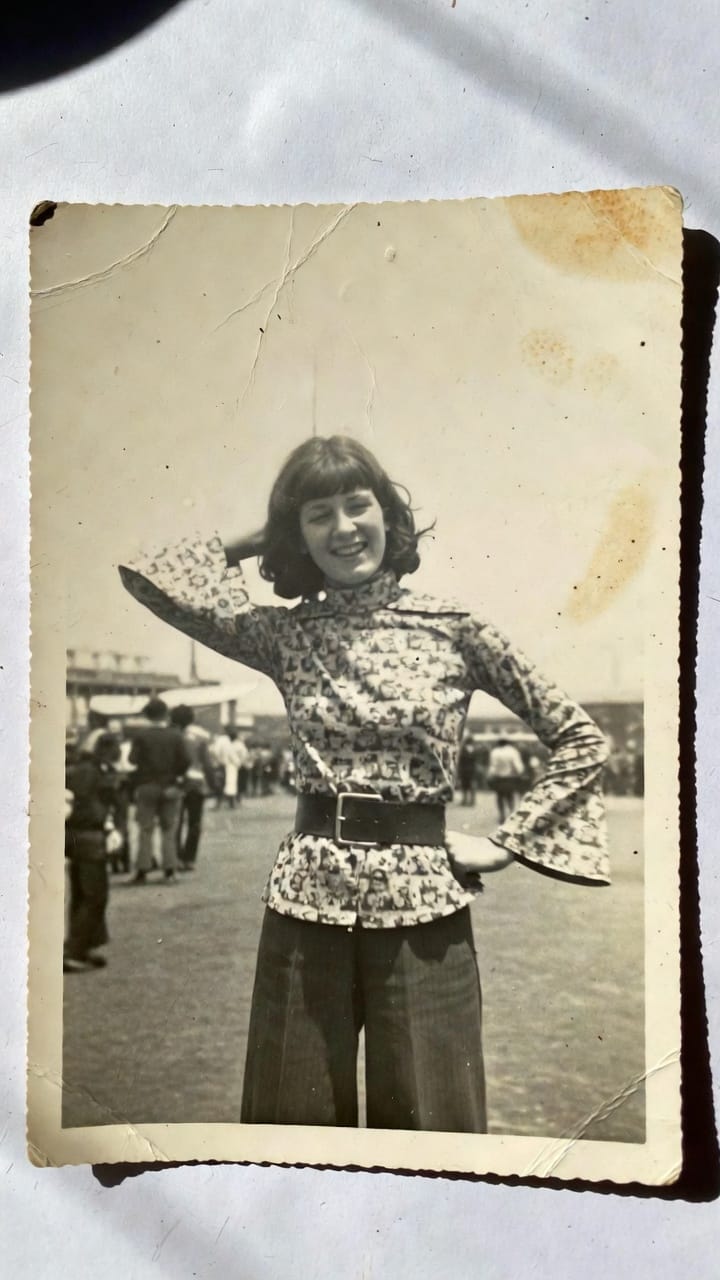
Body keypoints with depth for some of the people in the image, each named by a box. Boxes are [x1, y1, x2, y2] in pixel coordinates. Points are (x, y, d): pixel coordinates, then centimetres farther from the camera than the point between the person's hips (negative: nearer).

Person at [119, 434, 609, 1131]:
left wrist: (506, 842, -1)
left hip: (424, 900, -2)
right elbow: (144, 574, 2)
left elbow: (582, 741, 3)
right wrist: (254, 543, 8)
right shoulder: (285, 633, 4)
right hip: (308, 895, 2)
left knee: (428, 1118, 9)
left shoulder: (455, 628, -2)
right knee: (294, 1114, 13)